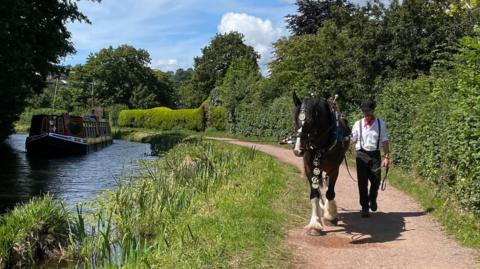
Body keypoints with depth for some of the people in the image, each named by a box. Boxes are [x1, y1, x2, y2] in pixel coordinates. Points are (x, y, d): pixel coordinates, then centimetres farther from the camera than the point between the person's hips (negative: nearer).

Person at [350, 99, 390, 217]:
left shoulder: (380, 124, 3)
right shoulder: (358, 124, 3)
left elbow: (385, 141, 6)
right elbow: (352, 140, 6)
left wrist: (386, 156, 1)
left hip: (375, 154, 0)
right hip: (361, 155, 0)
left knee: (376, 181, 0)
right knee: (362, 182, 1)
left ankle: (372, 199, 32)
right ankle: (365, 208, 13)